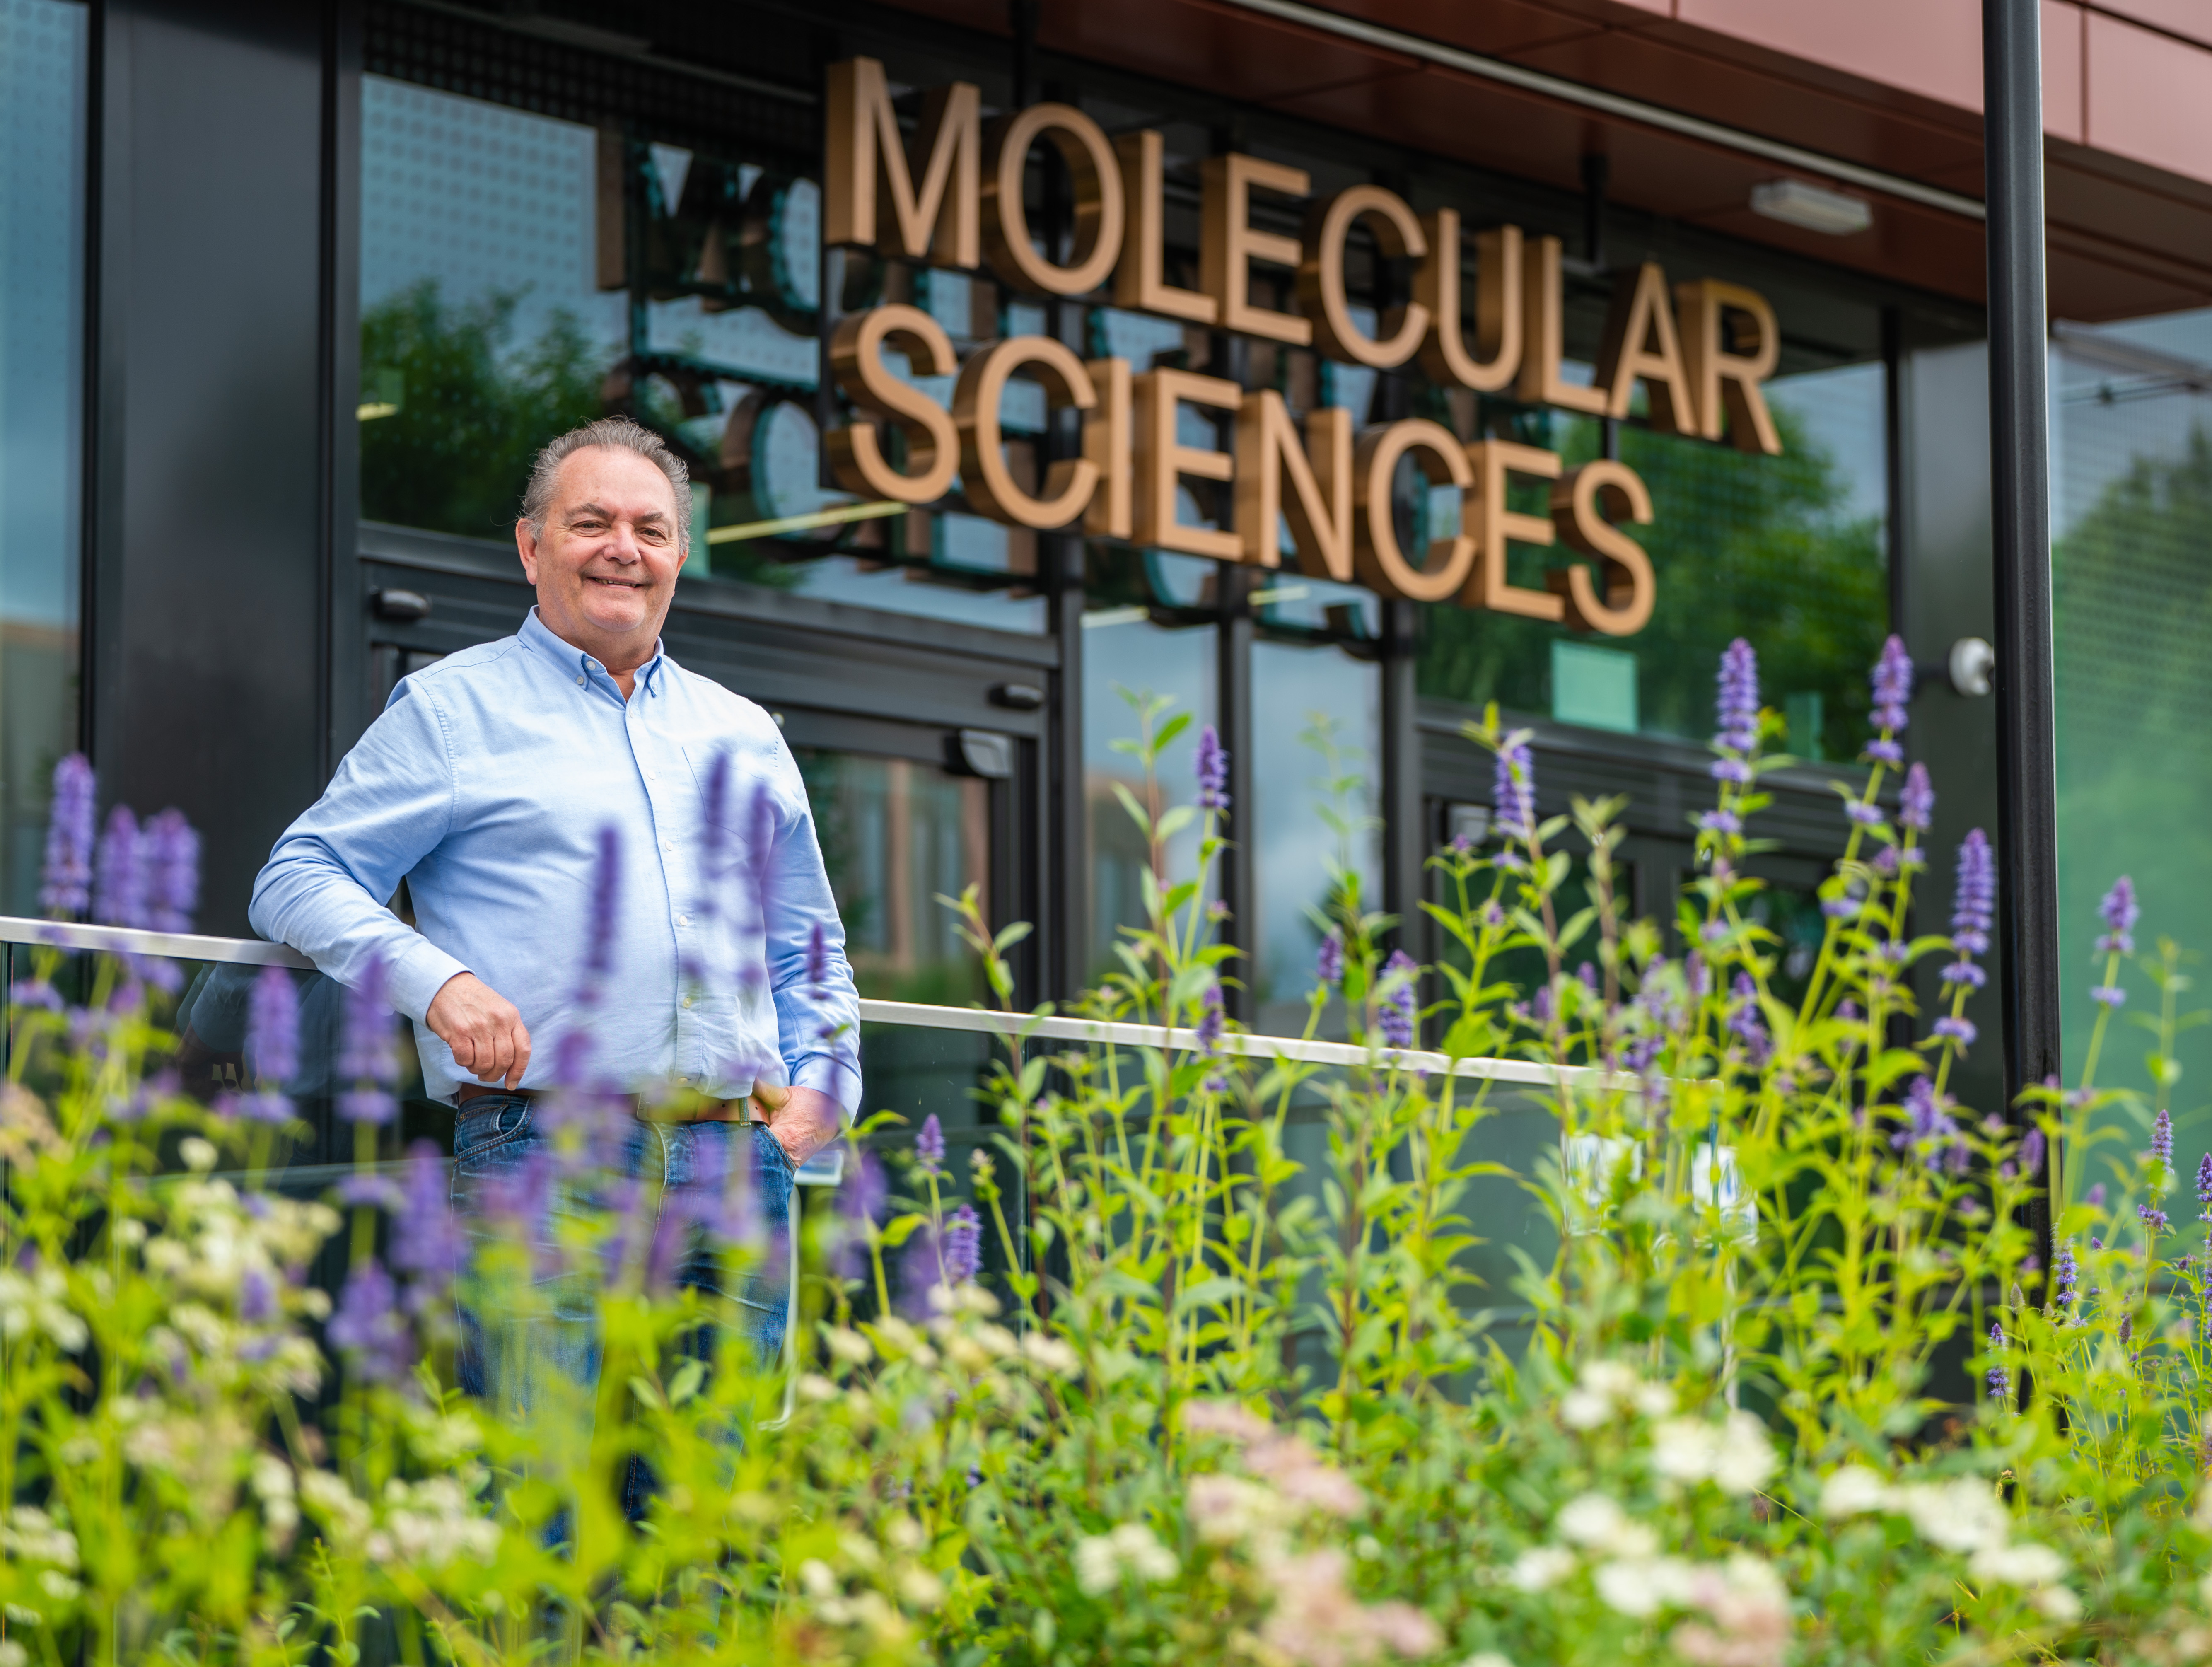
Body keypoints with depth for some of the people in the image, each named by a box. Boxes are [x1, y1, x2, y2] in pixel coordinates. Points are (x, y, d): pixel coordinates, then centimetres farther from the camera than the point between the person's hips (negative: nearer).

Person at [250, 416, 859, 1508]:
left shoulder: (743, 738, 23)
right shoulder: (451, 709, 9)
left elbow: (809, 950, 30)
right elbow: (301, 879, 3)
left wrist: (824, 1086, 11)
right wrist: (436, 981, -13)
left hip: (741, 1164, 5)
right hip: (540, 1158, -5)